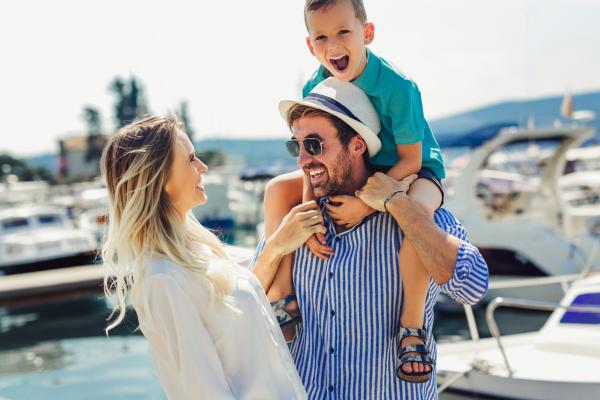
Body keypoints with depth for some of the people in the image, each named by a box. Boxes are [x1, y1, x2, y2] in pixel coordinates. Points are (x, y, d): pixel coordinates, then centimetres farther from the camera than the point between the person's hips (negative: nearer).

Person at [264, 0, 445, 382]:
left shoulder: (398, 86, -28)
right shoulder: (314, 88, -11)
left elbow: (410, 159, -24)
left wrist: (367, 205, -32)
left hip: (411, 172, -6)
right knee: (278, 189, -5)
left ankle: (412, 325, -26)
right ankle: (283, 297, -1)